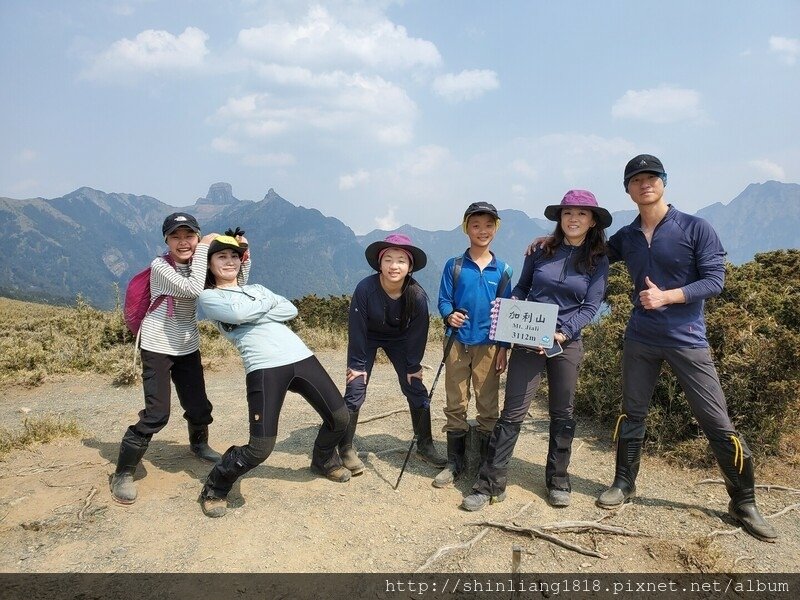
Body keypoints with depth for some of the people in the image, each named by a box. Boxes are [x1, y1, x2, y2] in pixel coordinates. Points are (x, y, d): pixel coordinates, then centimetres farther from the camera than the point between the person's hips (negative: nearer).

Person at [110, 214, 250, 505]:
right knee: (156, 413, -12)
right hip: (157, 347, -6)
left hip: (188, 347, 6)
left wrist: (243, 258, -16)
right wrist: (204, 249, -27)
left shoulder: (199, 265, 2)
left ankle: (199, 444, 44)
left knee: (199, 406, 12)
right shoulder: (160, 266, -16)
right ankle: (123, 473, 5)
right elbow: (193, 289, -31)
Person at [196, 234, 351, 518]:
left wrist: (254, 315, -5)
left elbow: (291, 310, 8)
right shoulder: (208, 296, 9)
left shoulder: (256, 288, 24)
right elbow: (237, 313, -12)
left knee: (340, 417, 8)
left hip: (301, 356, 6)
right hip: (265, 367, -6)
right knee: (261, 446, -14)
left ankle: (324, 460, 39)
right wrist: (268, 303, 5)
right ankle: (215, 488, 14)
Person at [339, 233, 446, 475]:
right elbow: (356, 328, -22)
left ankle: (425, 446, 15)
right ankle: (346, 448, 6)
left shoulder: (418, 296, -28)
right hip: (368, 339, -2)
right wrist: (357, 364, -16)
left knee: (416, 390, -2)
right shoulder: (365, 288, -33)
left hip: (399, 339, 2)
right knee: (355, 390, -10)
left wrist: (413, 366, -7)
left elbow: (417, 333, -13)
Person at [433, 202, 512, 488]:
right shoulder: (454, 266, 1)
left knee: (488, 407, 7)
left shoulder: (502, 270, 3)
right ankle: (455, 463, 21)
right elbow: (444, 301, 0)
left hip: (488, 346, 0)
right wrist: (449, 316, -22)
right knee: (455, 406, 8)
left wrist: (503, 348, 0)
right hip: (458, 344, 0)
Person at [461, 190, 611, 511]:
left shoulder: (598, 261, 1)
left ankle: (558, 479, 28)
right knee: (513, 411, -2)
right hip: (528, 339, 0)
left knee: (562, 413, 12)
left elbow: (590, 307, -4)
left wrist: (562, 333, -17)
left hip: (568, 342, 1)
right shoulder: (541, 250, 2)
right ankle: (490, 481, 5)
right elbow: (521, 289, 10)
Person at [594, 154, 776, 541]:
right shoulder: (625, 238, 6)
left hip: (687, 339, -3)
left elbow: (715, 280, -9)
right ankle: (624, 483, 29)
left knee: (718, 424, 1)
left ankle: (743, 503, 18)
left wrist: (666, 296, -22)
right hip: (640, 339, 3)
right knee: (631, 415, 11)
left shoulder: (696, 229, -5)